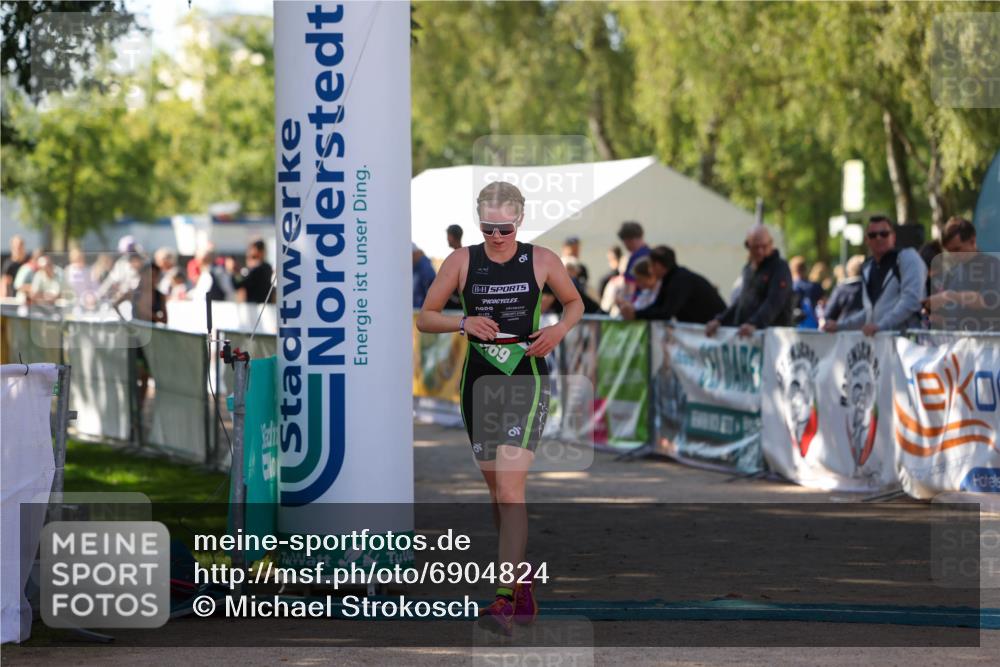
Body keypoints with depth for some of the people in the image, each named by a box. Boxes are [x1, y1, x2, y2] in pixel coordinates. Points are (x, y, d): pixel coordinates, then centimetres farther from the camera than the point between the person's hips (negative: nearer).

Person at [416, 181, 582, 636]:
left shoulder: (542, 261, -1)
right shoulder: (462, 261, 1)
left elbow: (575, 303, 16)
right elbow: (425, 318, 5)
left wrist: (559, 329, -5)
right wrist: (463, 323, -13)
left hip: (527, 380, -3)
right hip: (479, 381, 3)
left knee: (510, 487, -16)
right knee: (497, 490, 11)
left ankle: (504, 599, -19)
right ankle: (523, 587, 27)